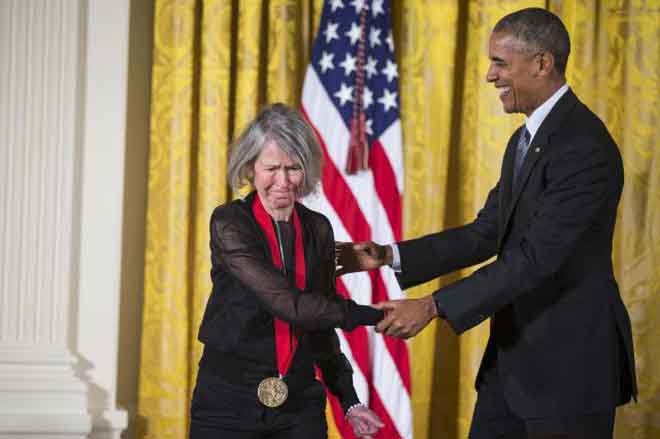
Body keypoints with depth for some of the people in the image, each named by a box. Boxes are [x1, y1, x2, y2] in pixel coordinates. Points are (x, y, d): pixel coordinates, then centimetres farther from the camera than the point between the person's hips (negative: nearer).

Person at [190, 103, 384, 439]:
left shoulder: (318, 229, 7)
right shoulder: (229, 223, -9)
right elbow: (286, 303, -19)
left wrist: (349, 401, 11)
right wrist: (374, 315, -17)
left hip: (299, 406, 4)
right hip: (228, 403, -4)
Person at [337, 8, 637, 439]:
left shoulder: (585, 147, -20)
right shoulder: (525, 140, 13)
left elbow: (537, 256, -24)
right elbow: (487, 234, 14)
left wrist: (434, 306, -24)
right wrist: (390, 256, 4)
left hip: (569, 362, -9)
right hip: (514, 355, 9)